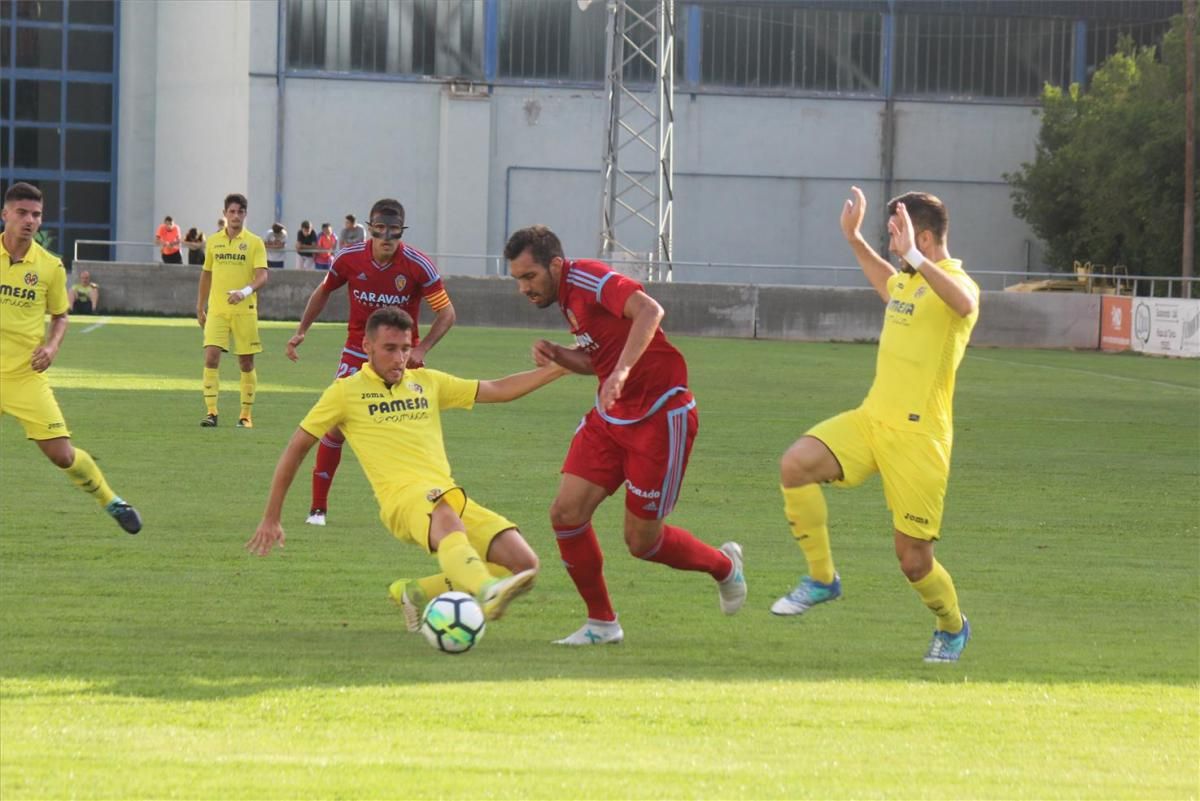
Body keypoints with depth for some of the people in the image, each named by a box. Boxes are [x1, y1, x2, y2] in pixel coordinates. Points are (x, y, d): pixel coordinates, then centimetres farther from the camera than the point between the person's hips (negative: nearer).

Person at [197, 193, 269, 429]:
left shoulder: (254, 243, -1)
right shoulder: (213, 241, 10)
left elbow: (262, 276, -10)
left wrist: (245, 291, -29)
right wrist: (200, 308, 19)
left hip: (244, 311, -2)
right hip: (217, 310, 2)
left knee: (246, 363, 3)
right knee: (211, 357, -12)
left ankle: (246, 415, 13)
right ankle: (211, 412, -10)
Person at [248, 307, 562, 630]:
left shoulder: (426, 382, 23)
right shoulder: (346, 391, 11)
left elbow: (498, 390, 25)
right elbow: (297, 448, 15)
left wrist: (557, 369, 16)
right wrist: (271, 519, 15)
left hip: (450, 496, 6)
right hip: (403, 496, -6)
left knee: (524, 564, -11)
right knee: (445, 516, -41)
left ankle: (417, 593, 3)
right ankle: (487, 593, -70)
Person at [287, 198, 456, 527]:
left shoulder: (418, 265, -17)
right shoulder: (349, 259, -11)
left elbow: (446, 312, -11)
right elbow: (323, 291, 11)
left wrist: (421, 349, -22)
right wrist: (301, 331, 7)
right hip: (358, 350, 1)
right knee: (335, 426, -7)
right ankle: (318, 507, 3)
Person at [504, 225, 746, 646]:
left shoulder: (587, 278, -19)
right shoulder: (568, 297, 10)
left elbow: (649, 310, -36)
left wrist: (622, 370, -46)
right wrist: (557, 354, 0)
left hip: (660, 417, -9)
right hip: (610, 417, 9)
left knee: (642, 540, 0)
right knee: (566, 512, -5)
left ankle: (724, 566, 30)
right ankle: (601, 623, 9)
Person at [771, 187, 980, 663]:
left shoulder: (956, 283, -12)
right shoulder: (908, 281, 14)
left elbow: (964, 303, -39)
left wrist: (914, 257, -44)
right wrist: (854, 238, 40)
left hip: (918, 436, -7)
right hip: (871, 419, 7)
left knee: (913, 558, -2)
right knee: (796, 464, -19)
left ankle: (952, 627, 29)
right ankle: (821, 579, -4)